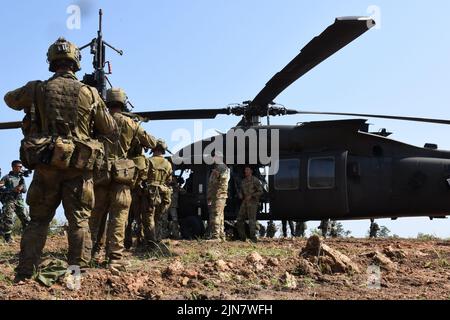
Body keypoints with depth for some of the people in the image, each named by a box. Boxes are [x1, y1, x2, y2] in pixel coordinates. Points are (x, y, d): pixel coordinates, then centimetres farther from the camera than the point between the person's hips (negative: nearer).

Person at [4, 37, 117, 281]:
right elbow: (110, 128, 9)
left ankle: (24, 274, 9)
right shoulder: (89, 93, 0)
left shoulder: (37, 89, 1)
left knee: (38, 220, 11)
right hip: (79, 168, -1)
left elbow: (10, 99, 22)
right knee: (79, 220, 5)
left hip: (46, 166, 1)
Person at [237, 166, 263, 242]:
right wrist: (241, 196, 0)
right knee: (240, 220, 1)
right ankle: (242, 237, 9)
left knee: (252, 220, -11)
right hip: (244, 202, 7)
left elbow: (260, 192, -10)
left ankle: (253, 238, -7)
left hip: (253, 202, -7)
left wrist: (251, 196, -19)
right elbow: (241, 192, 23)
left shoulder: (255, 180, -6)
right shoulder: (243, 181, 14)